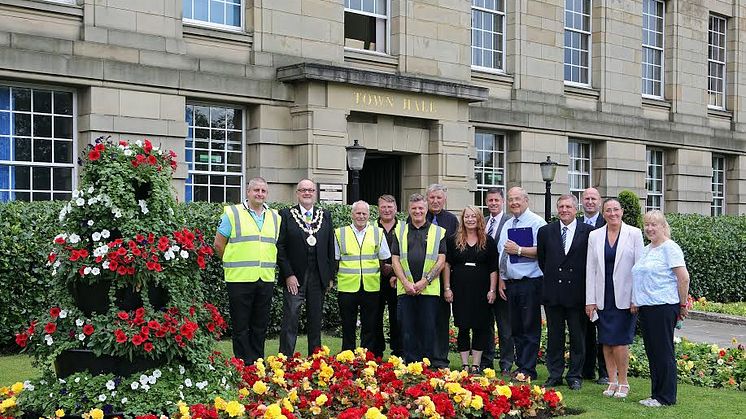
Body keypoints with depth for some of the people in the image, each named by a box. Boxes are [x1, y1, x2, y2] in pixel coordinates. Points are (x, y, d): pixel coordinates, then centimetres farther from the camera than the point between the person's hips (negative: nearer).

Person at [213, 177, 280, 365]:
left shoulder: (275, 217, 13)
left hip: (266, 279, 4)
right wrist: (233, 263, 7)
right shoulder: (232, 213, -1)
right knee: (241, 326, 0)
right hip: (240, 279, -4)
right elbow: (219, 243, 3)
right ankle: (244, 365, 6)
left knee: (260, 326, 10)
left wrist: (267, 266, 14)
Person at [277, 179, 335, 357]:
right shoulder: (286, 215, 0)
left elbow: (330, 247, 11)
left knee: (316, 323, 10)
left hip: (318, 278, 4)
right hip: (294, 278, -3)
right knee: (290, 321, -5)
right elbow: (280, 247, -5)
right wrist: (288, 275, -12)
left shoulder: (325, 216, 11)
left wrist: (330, 276, 5)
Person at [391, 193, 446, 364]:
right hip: (405, 289, 2)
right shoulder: (400, 231, 13)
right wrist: (405, 282, -6)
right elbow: (395, 259, 7)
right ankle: (409, 364, 9)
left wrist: (425, 281, -9)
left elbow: (441, 260, 1)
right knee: (407, 329, 2)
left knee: (428, 329, 0)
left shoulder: (438, 232, 7)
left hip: (429, 289, -2)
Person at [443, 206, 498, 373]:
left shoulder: (488, 241, 5)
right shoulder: (453, 240, 5)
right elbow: (447, 265, 5)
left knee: (480, 327, 2)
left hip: (481, 291, 0)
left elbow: (493, 269, 4)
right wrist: (447, 288, -2)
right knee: (463, 327, 3)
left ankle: (476, 364, 9)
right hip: (460, 290, 0)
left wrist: (492, 290, -4)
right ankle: (464, 364, 9)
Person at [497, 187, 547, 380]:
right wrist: (501, 280, 13)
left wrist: (519, 250, -15)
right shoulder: (507, 226, 16)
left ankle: (528, 369, 0)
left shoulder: (537, 222, -6)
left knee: (530, 327, -3)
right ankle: (520, 365, 18)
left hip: (530, 283, -7)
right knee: (516, 328, 11)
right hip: (510, 283, 7)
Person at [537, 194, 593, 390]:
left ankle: (575, 376, 14)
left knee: (577, 336, 5)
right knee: (554, 336, 9)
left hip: (577, 293, -2)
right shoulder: (545, 231, 5)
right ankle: (555, 375, 16)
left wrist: (583, 283, 2)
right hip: (553, 293, 2)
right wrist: (552, 277, 12)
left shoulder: (588, 232, -3)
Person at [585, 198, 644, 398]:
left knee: (619, 340, -6)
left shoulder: (634, 234, -2)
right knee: (606, 341, 7)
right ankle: (612, 381, 17)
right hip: (603, 297, 3)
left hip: (624, 297, -3)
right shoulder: (594, 236, 6)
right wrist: (590, 299, 2)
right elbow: (590, 268, 6)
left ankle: (623, 382, 8)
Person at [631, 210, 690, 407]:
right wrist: (635, 301, 15)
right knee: (652, 352, 12)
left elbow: (684, 278, -12)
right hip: (645, 308, 9)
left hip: (663, 307, -9)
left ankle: (666, 397, 4)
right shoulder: (646, 250, 18)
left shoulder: (669, 248, -9)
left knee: (663, 352, -3)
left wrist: (682, 305, -7)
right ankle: (656, 394, 19)